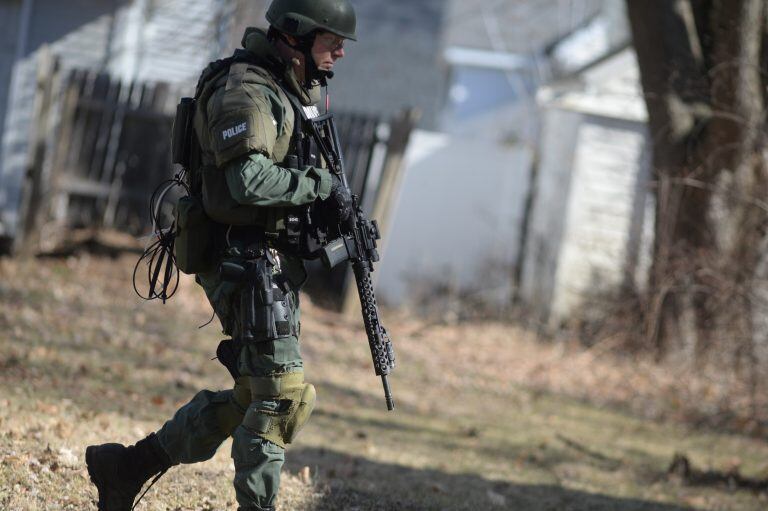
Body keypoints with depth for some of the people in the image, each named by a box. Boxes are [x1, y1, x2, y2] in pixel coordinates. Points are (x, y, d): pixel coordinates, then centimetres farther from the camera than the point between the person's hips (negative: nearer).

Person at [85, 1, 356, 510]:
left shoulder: (297, 89, 15)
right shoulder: (245, 90, -16)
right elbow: (248, 180, -28)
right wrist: (321, 183, -18)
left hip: (276, 263, 10)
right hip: (248, 263, -10)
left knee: (250, 396, 13)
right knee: (281, 397, -10)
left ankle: (127, 466, 21)